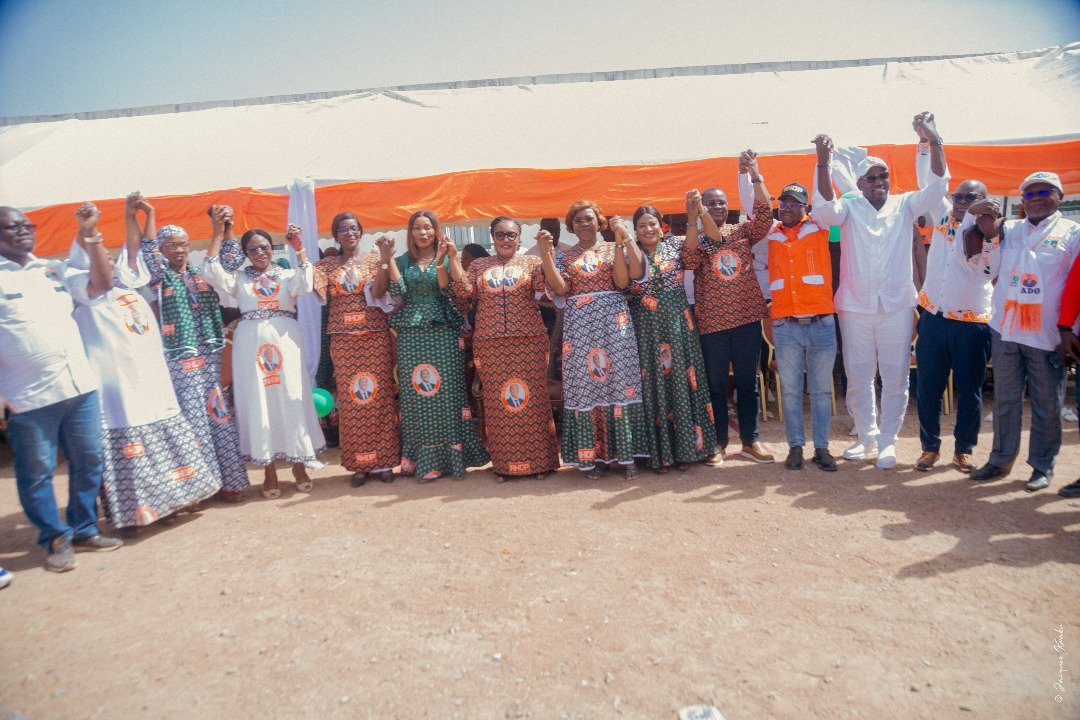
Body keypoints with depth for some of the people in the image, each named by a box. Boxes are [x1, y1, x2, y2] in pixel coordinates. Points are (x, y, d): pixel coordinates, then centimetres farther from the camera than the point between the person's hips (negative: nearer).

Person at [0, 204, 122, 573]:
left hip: (80, 385, 5)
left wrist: (93, 246, -6)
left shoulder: (55, 270, 13)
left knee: (89, 462, 11)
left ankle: (84, 530, 25)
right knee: (37, 473, 6)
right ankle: (56, 539, 21)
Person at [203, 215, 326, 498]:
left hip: (285, 341, -1)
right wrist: (218, 233, -7)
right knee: (257, 402, 3)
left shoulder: (287, 275, 11)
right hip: (251, 344, 1)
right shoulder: (239, 278, 13)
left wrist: (299, 249, -13)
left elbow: (306, 284, -9)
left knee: (291, 400, 1)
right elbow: (211, 271, -4)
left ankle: (299, 465, 14)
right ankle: (269, 471, 12)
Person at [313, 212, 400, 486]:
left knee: (379, 395, -1)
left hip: (376, 335, -1)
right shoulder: (326, 264, 10)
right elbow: (316, 290, -9)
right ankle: (359, 464, 10)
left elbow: (378, 292, -10)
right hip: (343, 338, 1)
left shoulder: (374, 258, 6)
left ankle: (382, 460, 9)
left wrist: (385, 260, -21)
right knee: (350, 399, 1)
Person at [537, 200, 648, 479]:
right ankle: (589, 456, 9)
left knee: (619, 384, -2)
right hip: (579, 325, 1)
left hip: (614, 322, 0)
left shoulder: (615, 249, 11)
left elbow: (622, 282, -6)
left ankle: (625, 454, 6)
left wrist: (620, 242, -10)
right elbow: (560, 288, -3)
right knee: (584, 388, 0)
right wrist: (545, 253, -10)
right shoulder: (563, 255, 13)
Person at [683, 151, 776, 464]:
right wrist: (692, 220, -26)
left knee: (748, 382, 8)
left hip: (747, 319, 2)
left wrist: (754, 174, -13)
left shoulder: (743, 232, 9)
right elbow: (690, 260, -17)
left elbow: (765, 215, -8)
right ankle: (719, 442, 17)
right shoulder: (696, 238, 4)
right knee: (716, 384, 6)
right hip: (712, 323, -2)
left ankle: (750, 440, 19)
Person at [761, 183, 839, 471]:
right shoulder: (771, 234, 11)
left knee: (821, 389, 6)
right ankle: (795, 446, 16)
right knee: (790, 389, 6)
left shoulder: (818, 228, 7)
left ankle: (822, 447, 15)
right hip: (785, 326, 1)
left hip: (821, 323, -1)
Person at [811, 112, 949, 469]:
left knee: (895, 377, 5)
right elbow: (824, 206, -17)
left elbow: (937, 187, -8)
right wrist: (824, 163, -32)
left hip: (896, 306, 1)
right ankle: (867, 436, 24)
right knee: (858, 377, 8)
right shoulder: (849, 208, 3)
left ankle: (887, 440, 18)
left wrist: (933, 142, -23)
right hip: (855, 307, 0)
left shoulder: (905, 205, 7)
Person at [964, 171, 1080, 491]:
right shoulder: (1007, 229, 11)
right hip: (1005, 331, 3)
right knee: (1005, 400, 10)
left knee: (1047, 404, 6)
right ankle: (1001, 459, 21)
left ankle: (1043, 466, 17)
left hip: (1047, 335, -3)